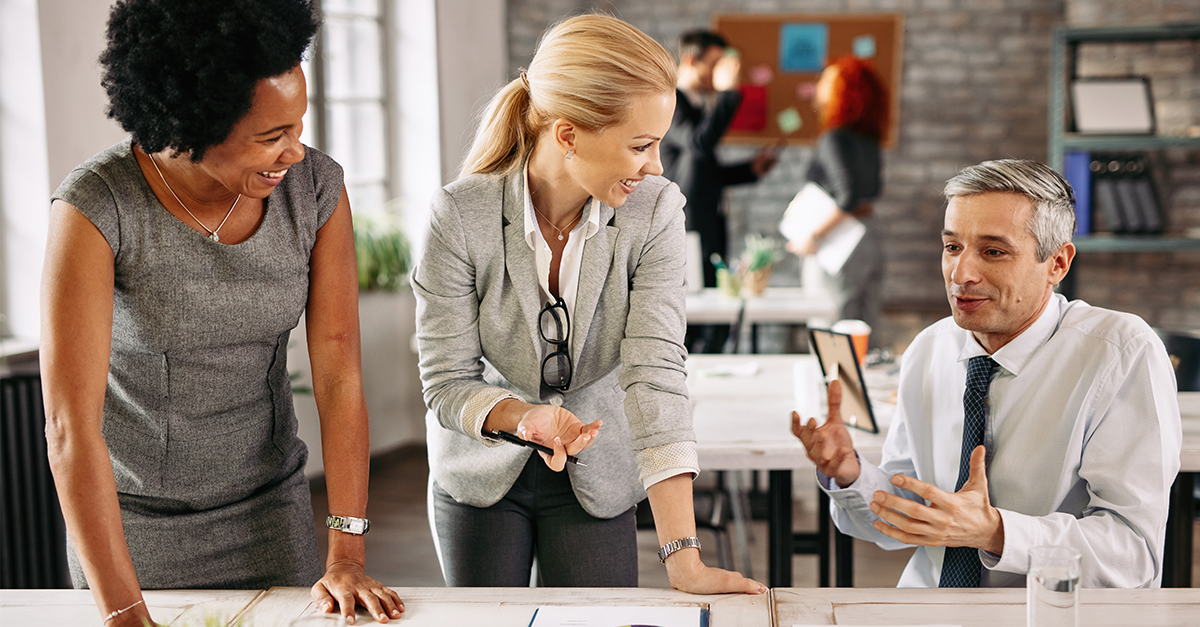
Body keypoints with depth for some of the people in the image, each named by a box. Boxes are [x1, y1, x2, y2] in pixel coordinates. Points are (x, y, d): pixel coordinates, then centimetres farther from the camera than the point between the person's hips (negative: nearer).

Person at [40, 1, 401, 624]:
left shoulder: (315, 187, -13)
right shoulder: (95, 207, -23)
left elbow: (339, 372, -13)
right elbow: (71, 424, -26)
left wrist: (346, 556, -18)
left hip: (269, 511, 3)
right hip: (129, 521, -2)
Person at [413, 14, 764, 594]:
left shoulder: (655, 210, -19)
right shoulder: (460, 215, -22)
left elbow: (655, 370, -26)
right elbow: (447, 383, -17)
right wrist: (524, 416, -39)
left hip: (597, 478, 1)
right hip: (480, 473, 0)